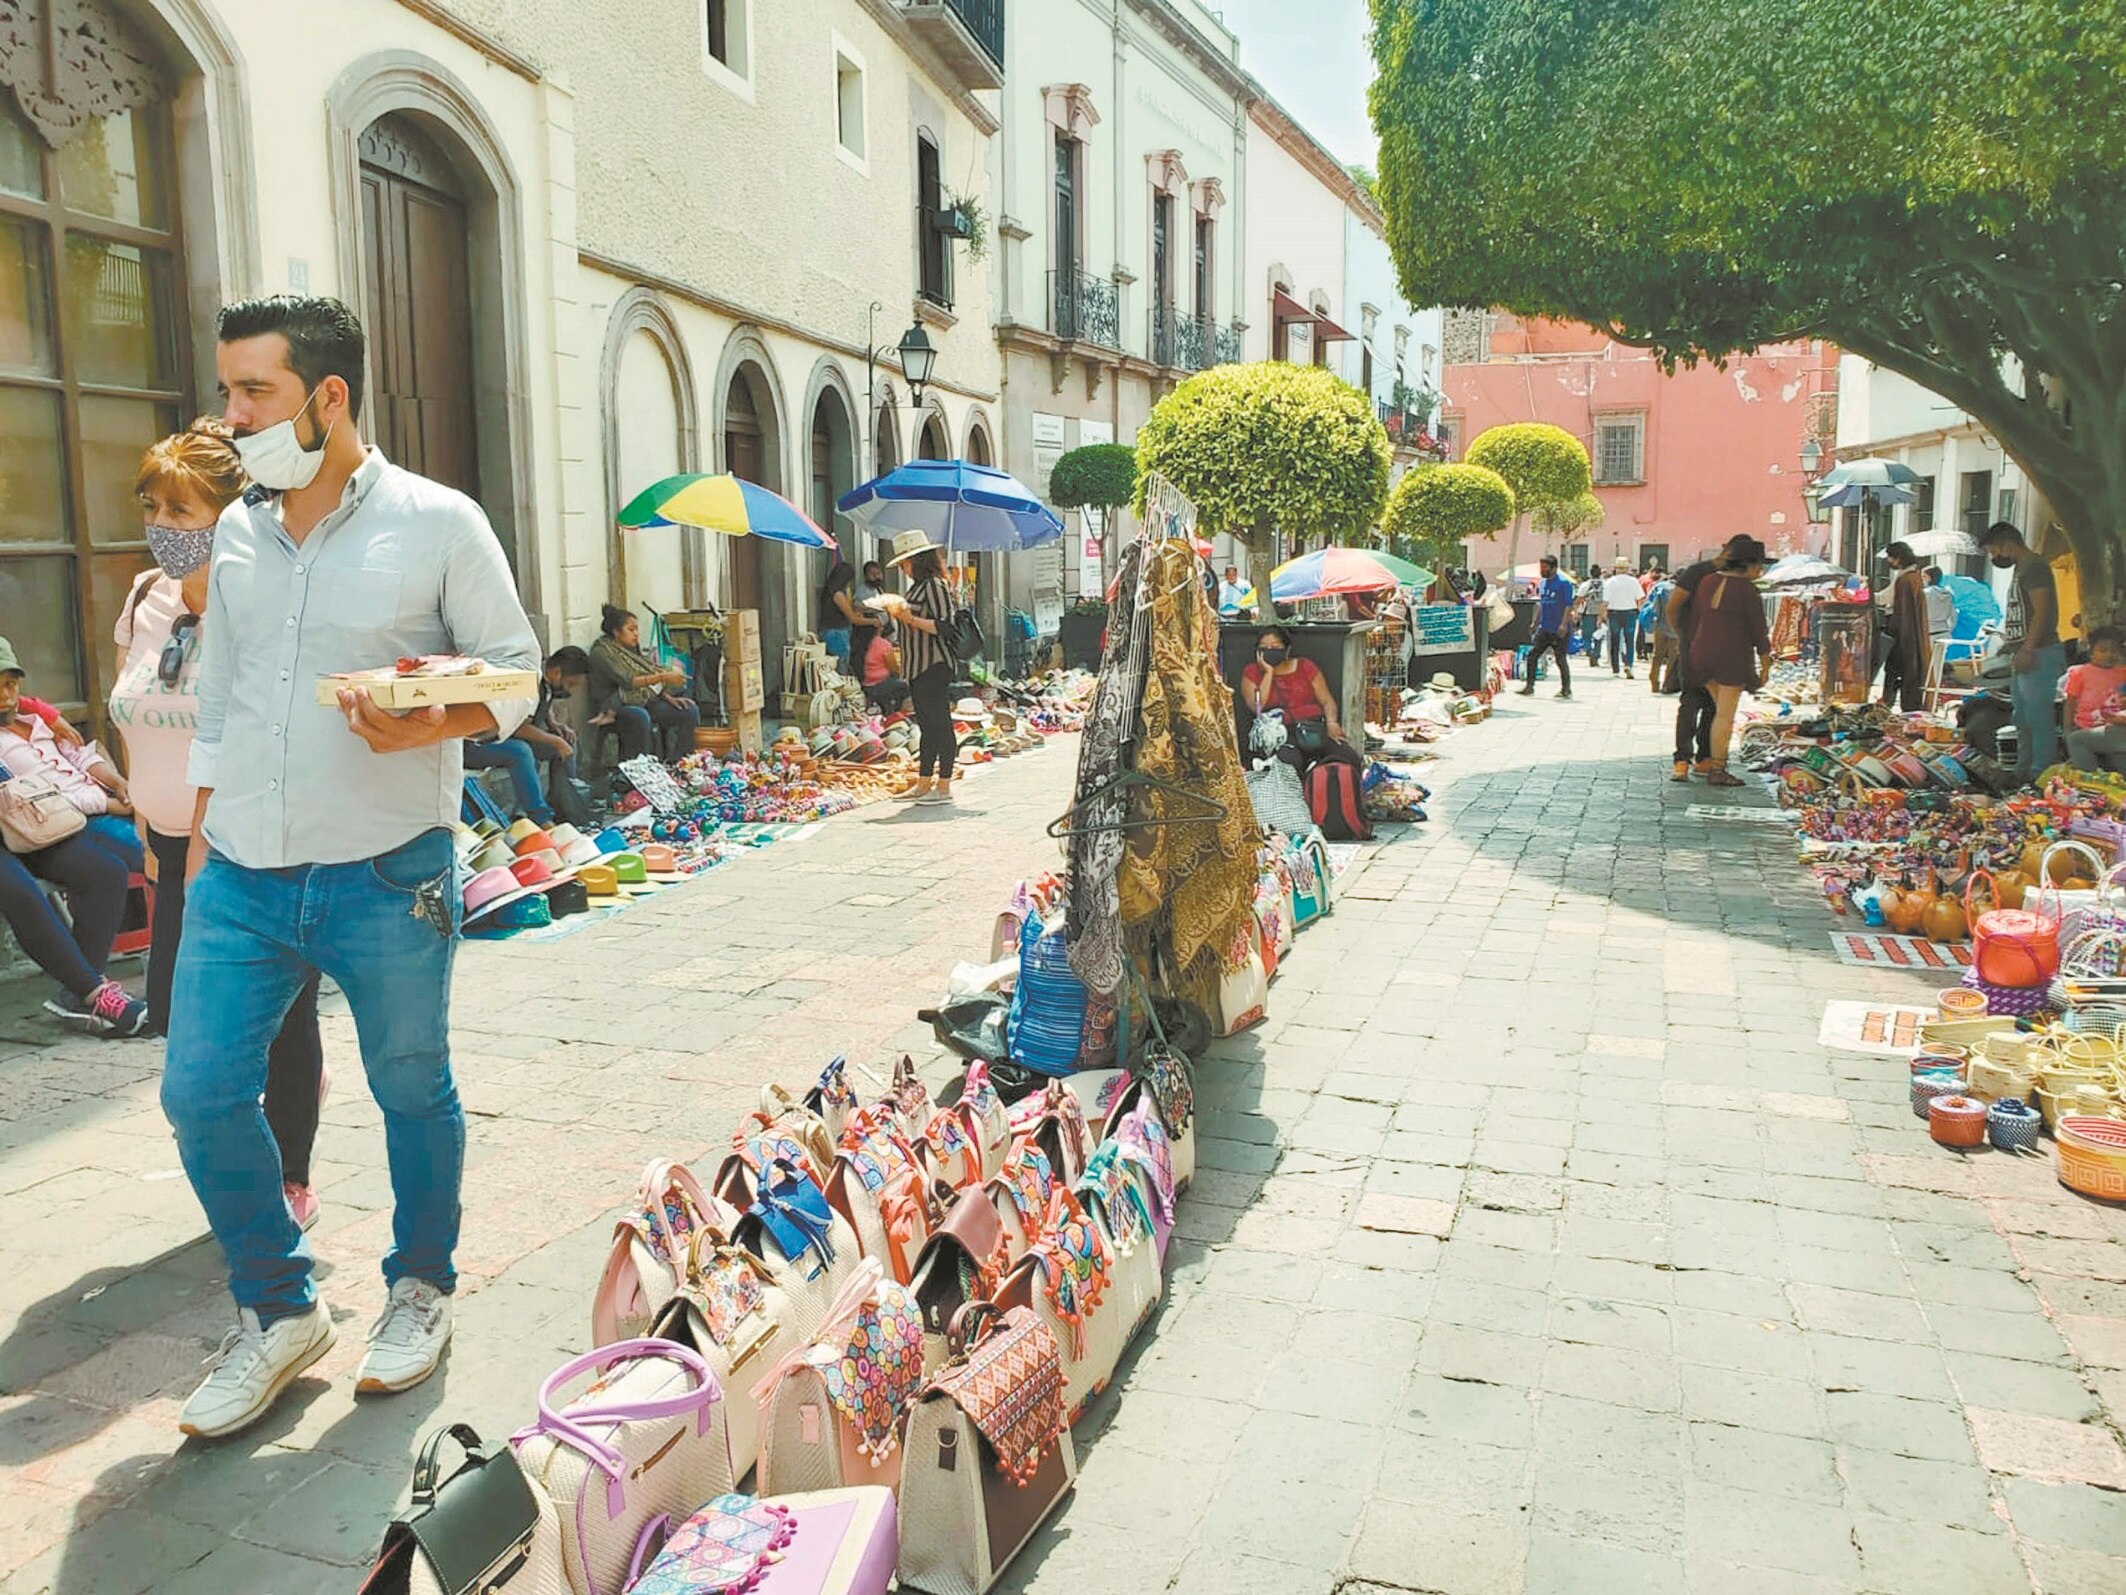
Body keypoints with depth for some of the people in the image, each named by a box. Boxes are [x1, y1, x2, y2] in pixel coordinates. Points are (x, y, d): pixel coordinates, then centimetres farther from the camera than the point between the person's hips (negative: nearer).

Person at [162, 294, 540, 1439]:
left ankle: (421, 1286, 34)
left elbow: (513, 670, -3)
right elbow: (217, 700, 16)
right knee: (199, 1094, 3)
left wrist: (428, 726, -23)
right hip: (240, 876, 5)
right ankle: (278, 1310, 25)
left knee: (411, 1090, 10)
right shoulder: (237, 532, 9)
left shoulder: (437, 522, -7)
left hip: (386, 876, -4)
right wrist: (200, 845, 13)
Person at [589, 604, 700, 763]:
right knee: (640, 716, -41)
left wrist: (669, 698, -2)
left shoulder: (632, 649, 14)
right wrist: (664, 677, -30)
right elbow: (628, 682, -22)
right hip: (616, 707, -8)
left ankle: (677, 764, -8)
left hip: (644, 703, 8)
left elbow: (650, 679, 15)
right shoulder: (602, 652, -10)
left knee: (690, 711, -9)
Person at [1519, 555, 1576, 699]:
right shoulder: (1541, 583, 12)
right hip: (1543, 628, 7)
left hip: (1557, 630, -7)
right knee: (1532, 655, 0)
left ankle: (1566, 689, 12)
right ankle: (1529, 686, 6)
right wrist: (1535, 621, 16)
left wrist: (1563, 624, -20)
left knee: (1560, 659, 0)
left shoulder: (1563, 583, -10)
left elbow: (1569, 605, -13)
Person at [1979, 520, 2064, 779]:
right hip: (2023, 656, 11)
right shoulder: (2021, 569, 19)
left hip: (2038, 655, -11)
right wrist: (2006, 646, 20)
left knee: (2038, 718, -10)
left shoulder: (2034, 566, -11)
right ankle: (2023, 773, 22)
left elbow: (2042, 612, -19)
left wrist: (2027, 650, -23)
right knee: (2023, 720, 15)